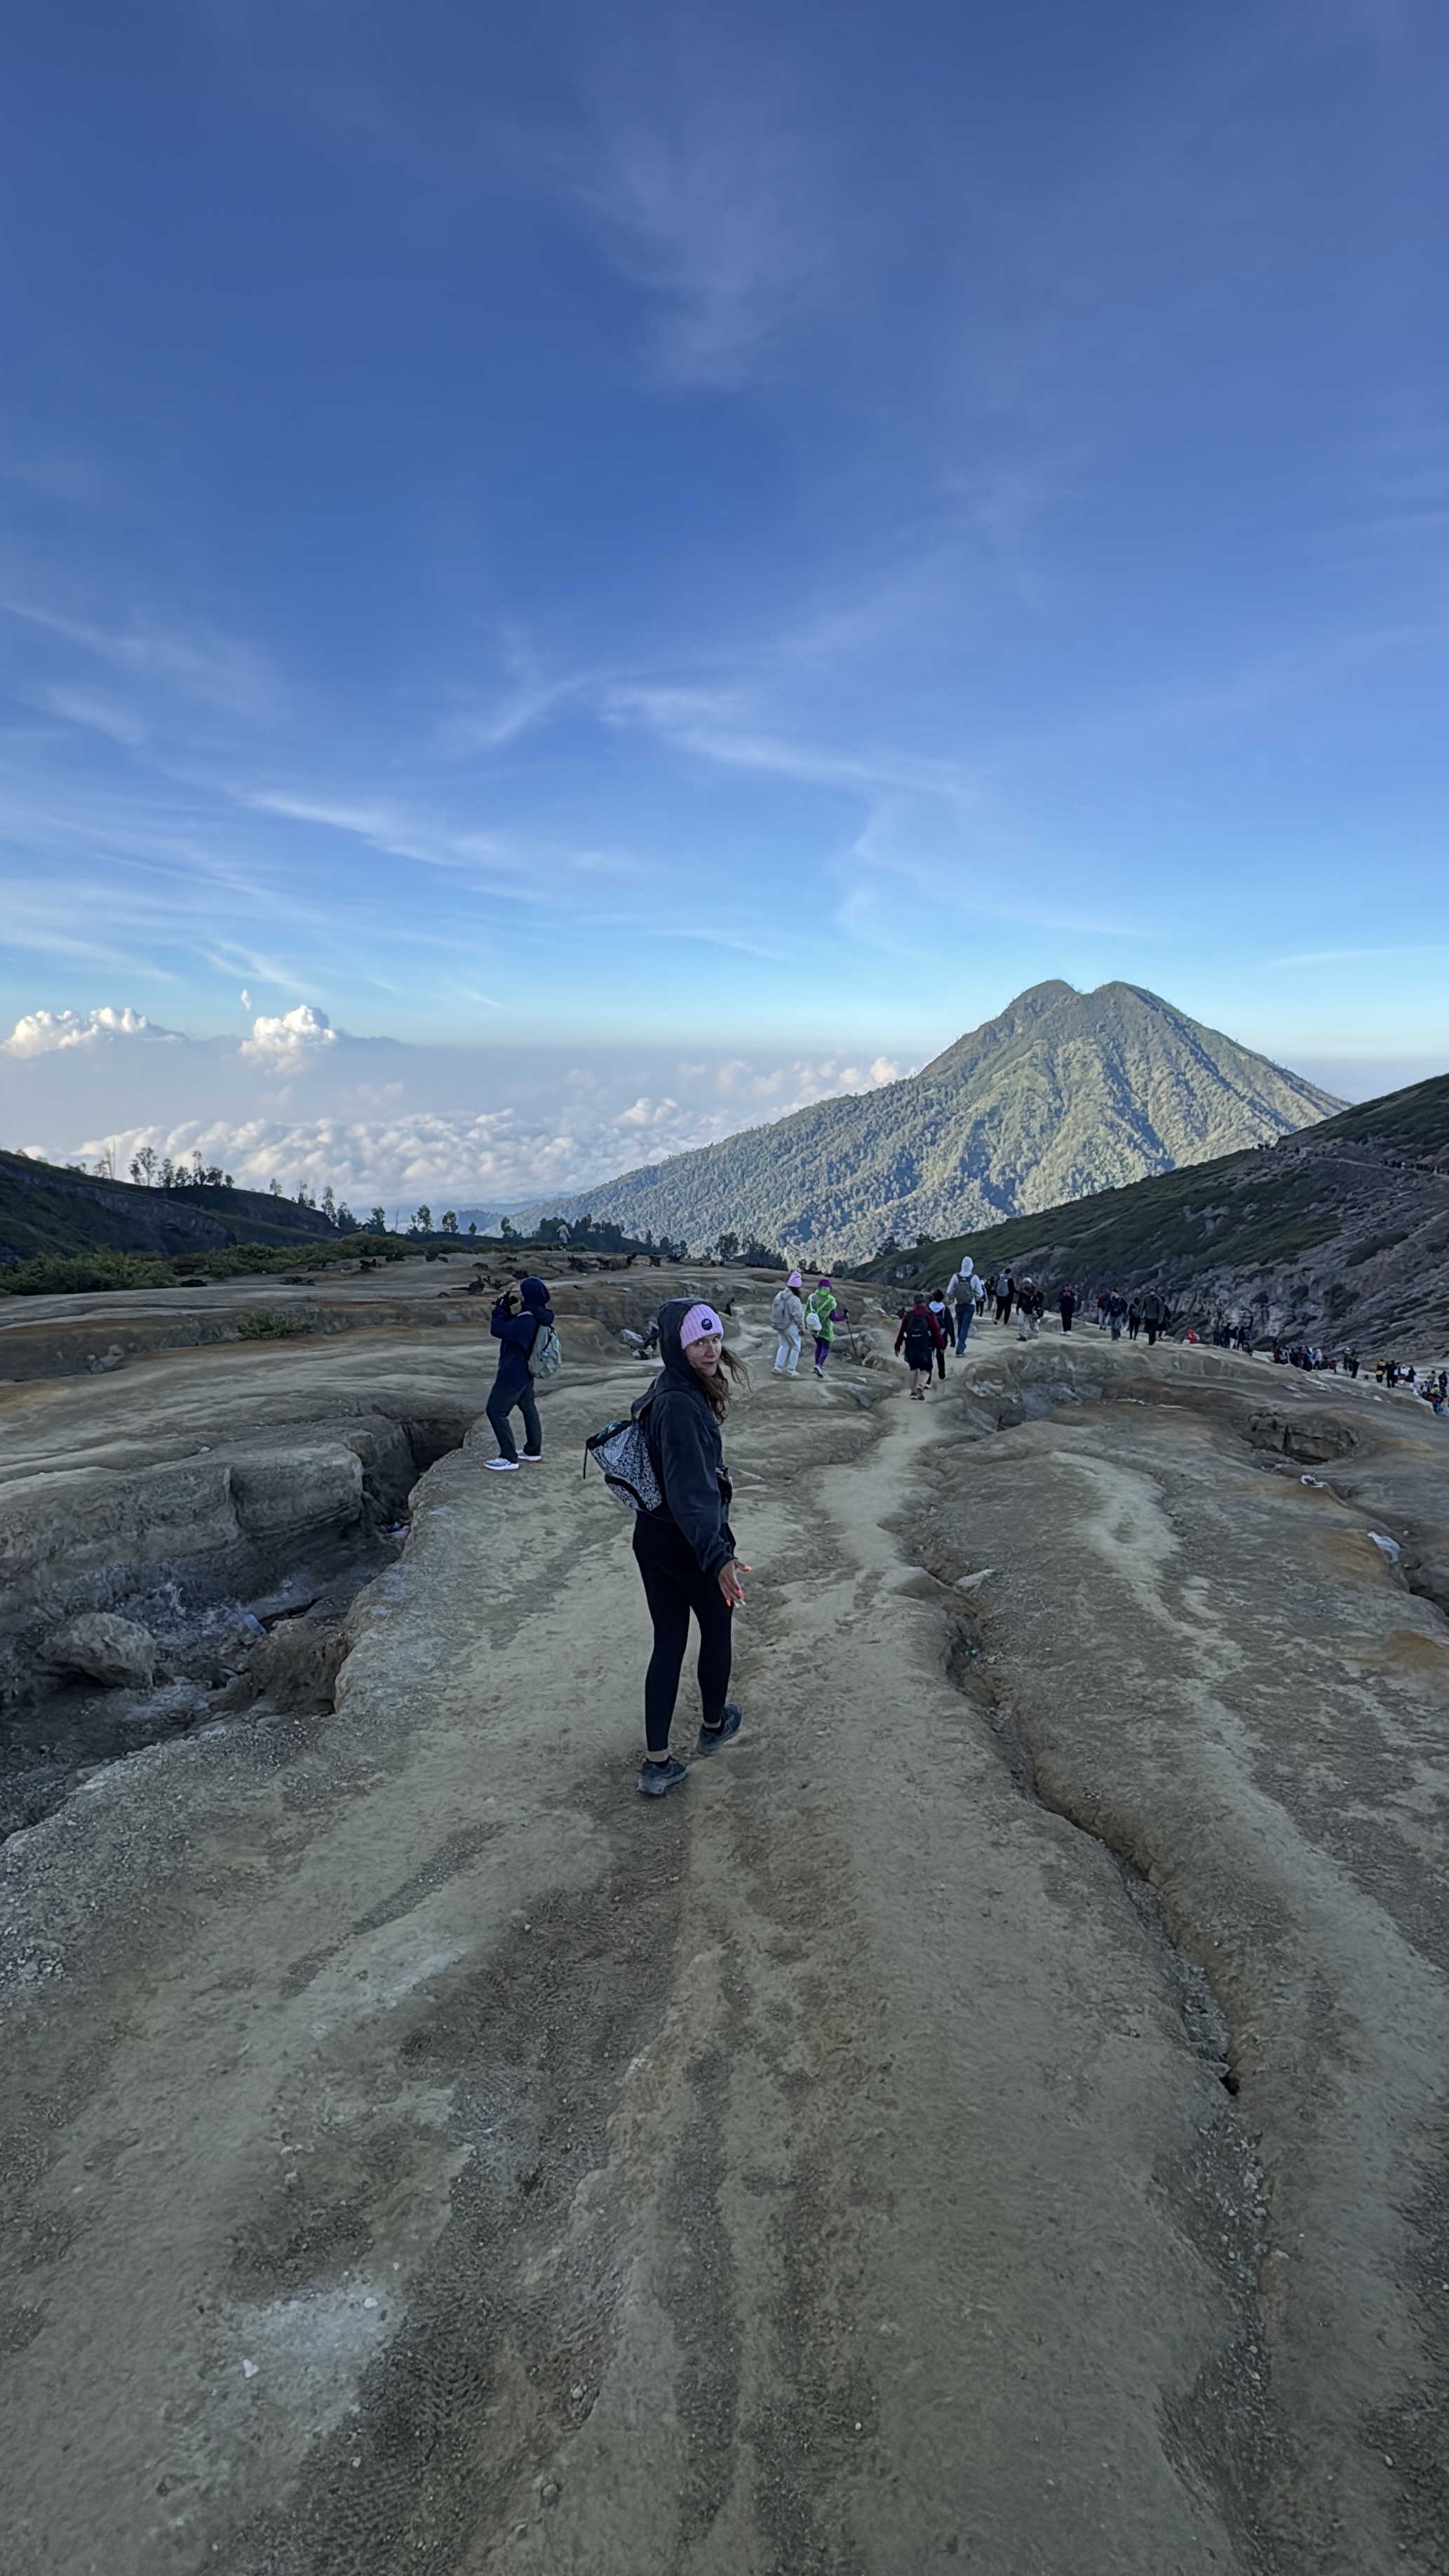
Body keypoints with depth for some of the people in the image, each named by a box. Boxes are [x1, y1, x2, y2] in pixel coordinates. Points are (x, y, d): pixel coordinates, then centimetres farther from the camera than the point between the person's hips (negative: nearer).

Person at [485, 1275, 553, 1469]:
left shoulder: (526, 1321, -31)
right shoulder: (536, 1315, 0)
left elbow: (497, 1330, -26)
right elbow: (510, 1327, 13)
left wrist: (502, 1307, -16)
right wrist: (508, 1308, -1)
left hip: (513, 1374, -10)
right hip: (525, 1371, 10)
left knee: (496, 1411, -2)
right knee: (528, 1408, 20)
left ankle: (509, 1458, 0)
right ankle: (534, 1452, 31)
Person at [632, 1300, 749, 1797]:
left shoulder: (666, 1391, 2)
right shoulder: (682, 1405, -27)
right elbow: (691, 1489, -34)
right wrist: (718, 1556, -40)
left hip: (651, 1537, 8)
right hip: (688, 1542, -8)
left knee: (668, 1644, 13)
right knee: (717, 1627, 19)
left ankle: (656, 1764, 18)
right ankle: (713, 1725, 41)